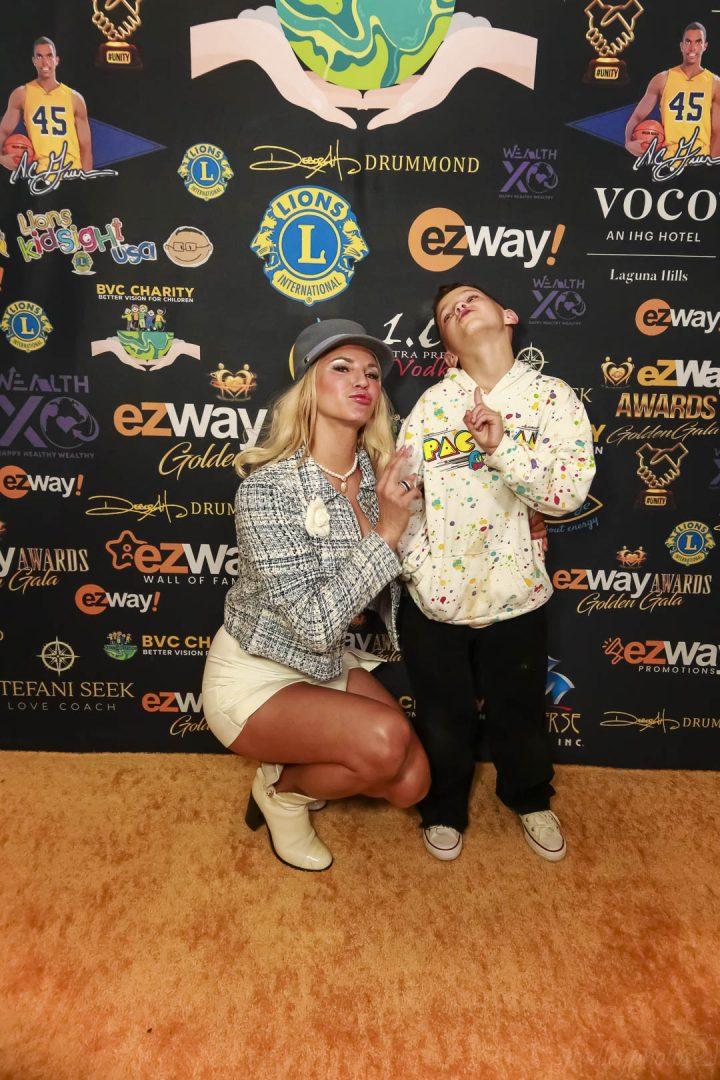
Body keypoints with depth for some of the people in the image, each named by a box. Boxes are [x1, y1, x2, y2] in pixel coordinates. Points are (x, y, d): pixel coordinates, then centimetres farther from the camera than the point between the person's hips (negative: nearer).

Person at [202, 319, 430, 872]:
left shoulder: (379, 473, -6)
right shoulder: (268, 488, -25)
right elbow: (315, 624, -28)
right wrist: (386, 532, -29)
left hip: (331, 663, 7)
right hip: (255, 677, -6)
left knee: (411, 782, -7)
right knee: (385, 738, -28)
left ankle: (301, 773, 21)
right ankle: (281, 789, 4)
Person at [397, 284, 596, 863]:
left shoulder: (553, 397, -6)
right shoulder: (431, 404, -4)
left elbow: (569, 493, -17)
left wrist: (501, 447, -29)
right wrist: (427, 576, -13)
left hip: (515, 598, 0)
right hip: (434, 599, 0)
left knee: (520, 715, 19)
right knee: (444, 719, 17)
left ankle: (530, 799, 50)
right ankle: (444, 808, 45)